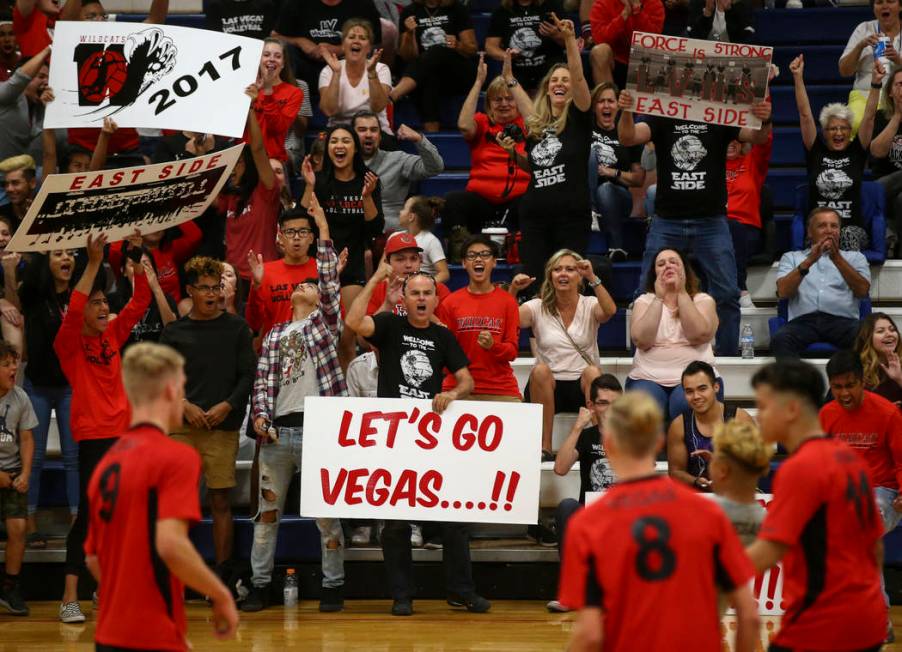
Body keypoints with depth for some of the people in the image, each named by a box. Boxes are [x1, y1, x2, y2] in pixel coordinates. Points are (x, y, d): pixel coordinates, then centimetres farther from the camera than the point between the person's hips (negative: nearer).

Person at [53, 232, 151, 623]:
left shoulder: (113, 334, 11)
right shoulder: (69, 342, -5)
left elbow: (140, 302, 8)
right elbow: (73, 309, -22)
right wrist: (94, 263, -26)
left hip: (123, 431, 6)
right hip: (92, 435, -6)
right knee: (88, 512, -8)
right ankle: (70, 599, -6)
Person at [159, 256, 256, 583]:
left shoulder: (236, 327, 7)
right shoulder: (174, 332, 9)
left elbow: (248, 375, 4)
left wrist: (227, 406, -9)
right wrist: (185, 406, -8)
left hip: (222, 426, -1)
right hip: (182, 427, 1)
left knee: (220, 499, 0)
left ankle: (222, 572, 5)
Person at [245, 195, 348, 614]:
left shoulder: (325, 321, 9)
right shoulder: (274, 335, 17)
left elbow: (330, 281, -4)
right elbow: (264, 379, 10)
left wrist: (323, 233, -10)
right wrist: (261, 415, -6)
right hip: (278, 430, 4)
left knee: (327, 512, -1)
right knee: (267, 511, 6)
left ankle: (333, 586, 6)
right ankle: (260, 585, 12)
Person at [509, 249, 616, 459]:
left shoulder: (590, 306, 5)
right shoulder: (538, 307, 7)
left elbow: (610, 311, -19)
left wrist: (593, 278, -26)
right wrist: (513, 290, -21)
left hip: (583, 387, -1)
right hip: (548, 387, 1)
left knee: (593, 372, -33)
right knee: (540, 370, -33)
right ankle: (544, 448, -28)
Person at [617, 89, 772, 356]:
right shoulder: (661, 119, 3)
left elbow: (757, 137, -8)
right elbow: (628, 137, -12)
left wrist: (764, 121, -32)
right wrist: (626, 113, -34)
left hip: (711, 222, 0)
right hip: (667, 222, 0)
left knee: (727, 294, -2)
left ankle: (728, 356, 8)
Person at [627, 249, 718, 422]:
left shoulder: (703, 300, 9)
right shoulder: (645, 301, 12)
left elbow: (699, 335, -12)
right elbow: (641, 340, -7)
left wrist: (682, 293, -7)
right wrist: (659, 298, -5)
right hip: (649, 378, 1)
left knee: (687, 407, -34)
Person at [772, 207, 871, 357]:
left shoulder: (855, 257, 24)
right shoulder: (791, 257, 24)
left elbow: (862, 291, 5)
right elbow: (783, 292, 5)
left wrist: (837, 259, -7)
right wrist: (809, 261, -7)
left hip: (842, 320, 0)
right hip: (803, 320, 0)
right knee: (780, 340, -36)